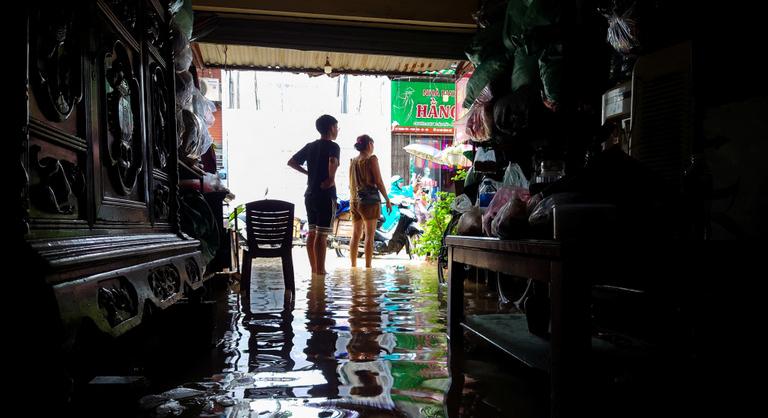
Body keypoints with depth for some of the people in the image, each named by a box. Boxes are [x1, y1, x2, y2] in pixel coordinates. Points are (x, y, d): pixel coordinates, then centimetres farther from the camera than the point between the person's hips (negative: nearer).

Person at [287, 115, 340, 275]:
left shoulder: (310, 146, 12)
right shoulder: (332, 146, -8)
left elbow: (291, 162, 12)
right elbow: (333, 161, -30)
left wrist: (308, 172, 13)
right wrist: (331, 178, -19)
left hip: (310, 194, 7)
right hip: (326, 195, -7)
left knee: (311, 232, 11)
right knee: (321, 234, -6)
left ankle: (314, 268, 18)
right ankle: (320, 270, -4)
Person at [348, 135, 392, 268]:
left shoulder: (353, 161, 10)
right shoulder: (371, 159, -8)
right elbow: (379, 182, -10)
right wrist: (387, 200, -4)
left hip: (354, 201, 6)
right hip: (369, 200, -6)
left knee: (355, 235, 11)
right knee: (369, 235, -2)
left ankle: (353, 265, 14)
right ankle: (367, 266, -3)